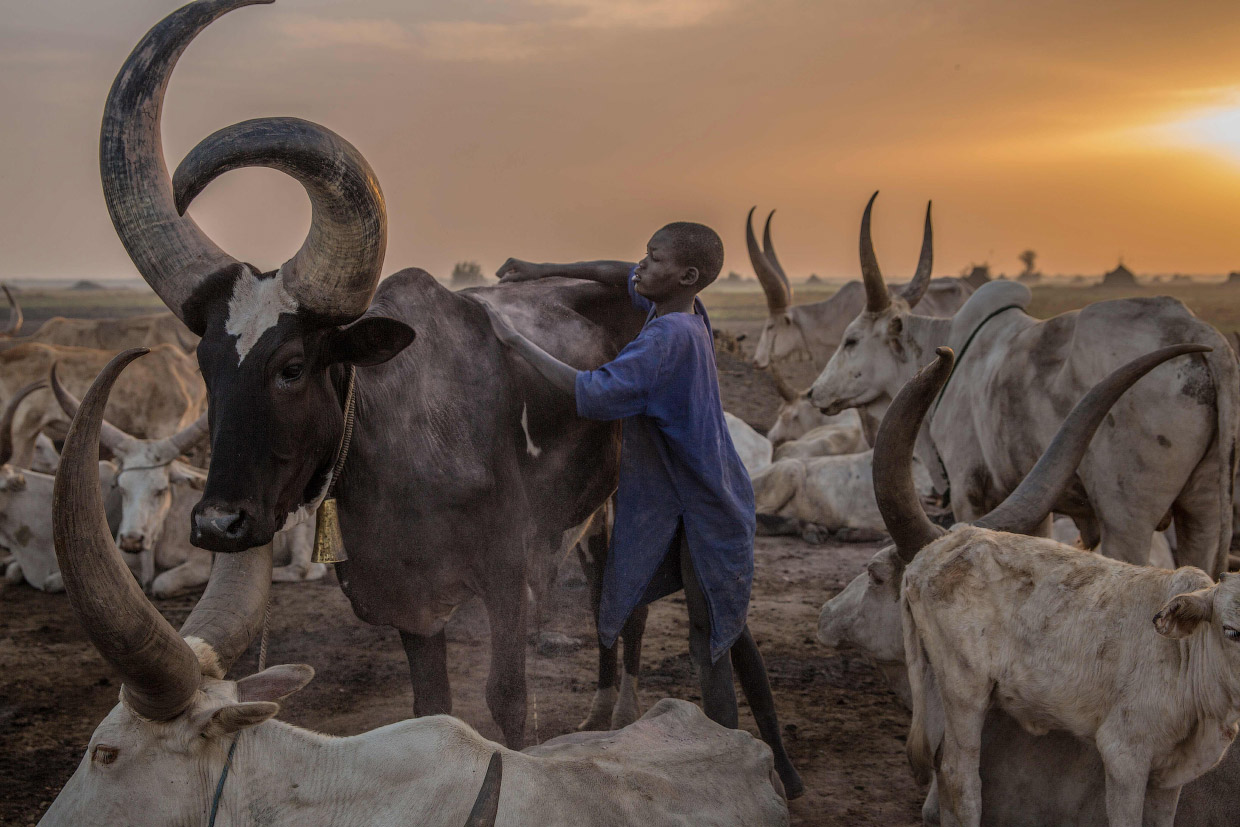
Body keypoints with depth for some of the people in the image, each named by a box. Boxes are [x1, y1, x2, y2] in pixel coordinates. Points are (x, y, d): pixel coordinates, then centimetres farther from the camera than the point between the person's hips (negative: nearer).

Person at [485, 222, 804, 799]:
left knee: (709, 643, -3)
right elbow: (624, 276, 20)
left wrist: (516, 341, -27)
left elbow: (594, 394, -34)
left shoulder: (669, 336, -25)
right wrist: (545, 271, 14)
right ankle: (776, 762, 30)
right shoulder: (686, 313, 2)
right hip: (702, 505, 10)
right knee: (728, 631, 18)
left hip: (704, 512, -10)